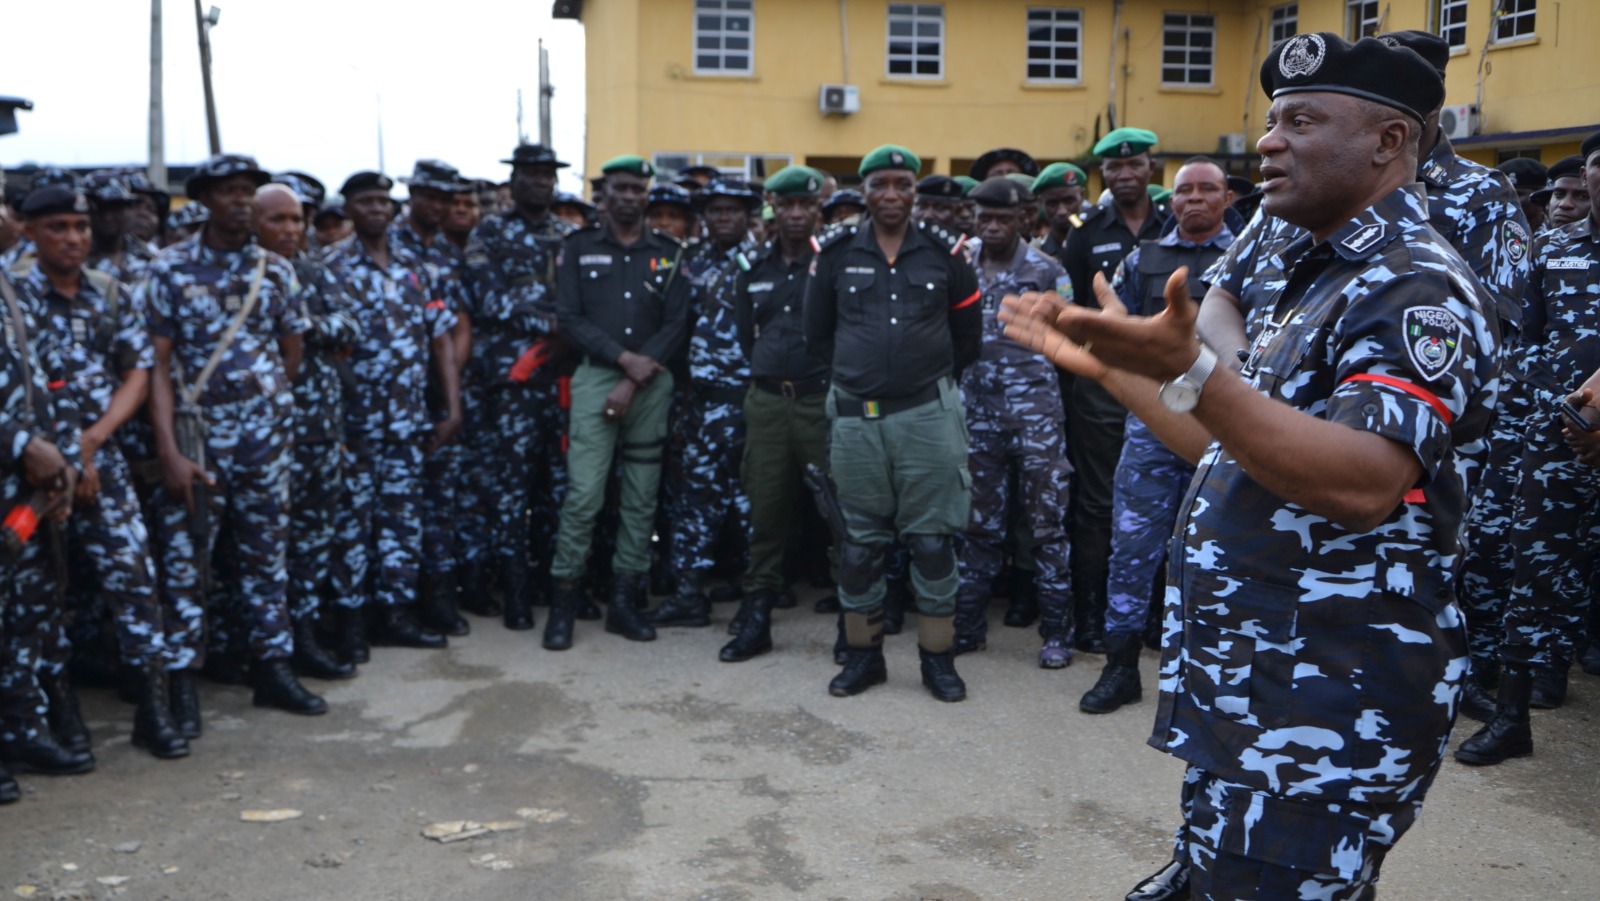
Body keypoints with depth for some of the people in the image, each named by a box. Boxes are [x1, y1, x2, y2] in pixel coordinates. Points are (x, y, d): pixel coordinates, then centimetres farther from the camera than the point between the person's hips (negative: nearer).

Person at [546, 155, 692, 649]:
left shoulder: (668, 252, 9)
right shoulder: (579, 248, 7)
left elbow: (676, 325, 2)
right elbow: (569, 317, -1)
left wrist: (634, 383, -8)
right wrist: (623, 357, -13)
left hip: (651, 382, 2)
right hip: (595, 377, -2)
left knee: (642, 496, 4)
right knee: (583, 493, -9)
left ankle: (624, 600, 13)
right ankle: (563, 600, 0)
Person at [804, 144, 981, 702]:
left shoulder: (945, 253, 2)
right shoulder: (836, 254, 3)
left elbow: (968, 336, 12)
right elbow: (818, 334, 13)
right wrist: (860, 371, 12)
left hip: (928, 414, -1)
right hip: (856, 417, 1)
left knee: (932, 539, 2)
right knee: (860, 540, 8)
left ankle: (938, 656, 13)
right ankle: (863, 653, 20)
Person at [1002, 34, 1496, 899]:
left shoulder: (1419, 289, -16)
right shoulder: (1301, 278, 15)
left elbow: (1364, 484, -32)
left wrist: (1188, 373, -40)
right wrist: (1111, 366, 16)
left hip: (1330, 711, -9)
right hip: (1244, 691, 10)